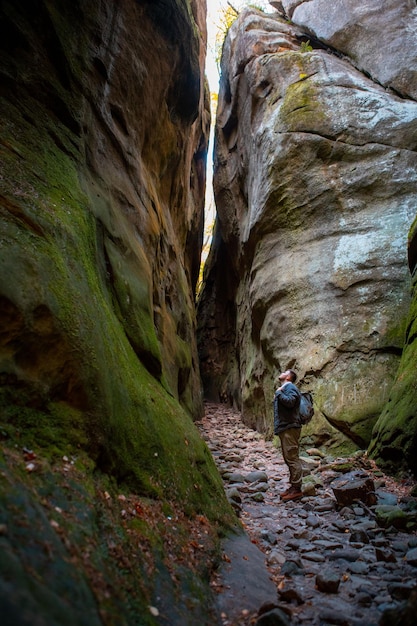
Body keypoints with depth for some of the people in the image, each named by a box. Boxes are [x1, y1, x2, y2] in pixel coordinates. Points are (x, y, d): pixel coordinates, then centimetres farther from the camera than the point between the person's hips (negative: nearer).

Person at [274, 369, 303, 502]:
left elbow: (290, 401, -28)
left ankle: (296, 489, -5)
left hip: (289, 428, -11)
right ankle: (293, 486, 21)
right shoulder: (284, 388, 22)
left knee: (292, 458, -8)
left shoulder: (290, 387, -9)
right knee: (289, 458, 14)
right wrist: (277, 398, 12)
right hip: (284, 428, 11)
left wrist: (278, 393, -15)